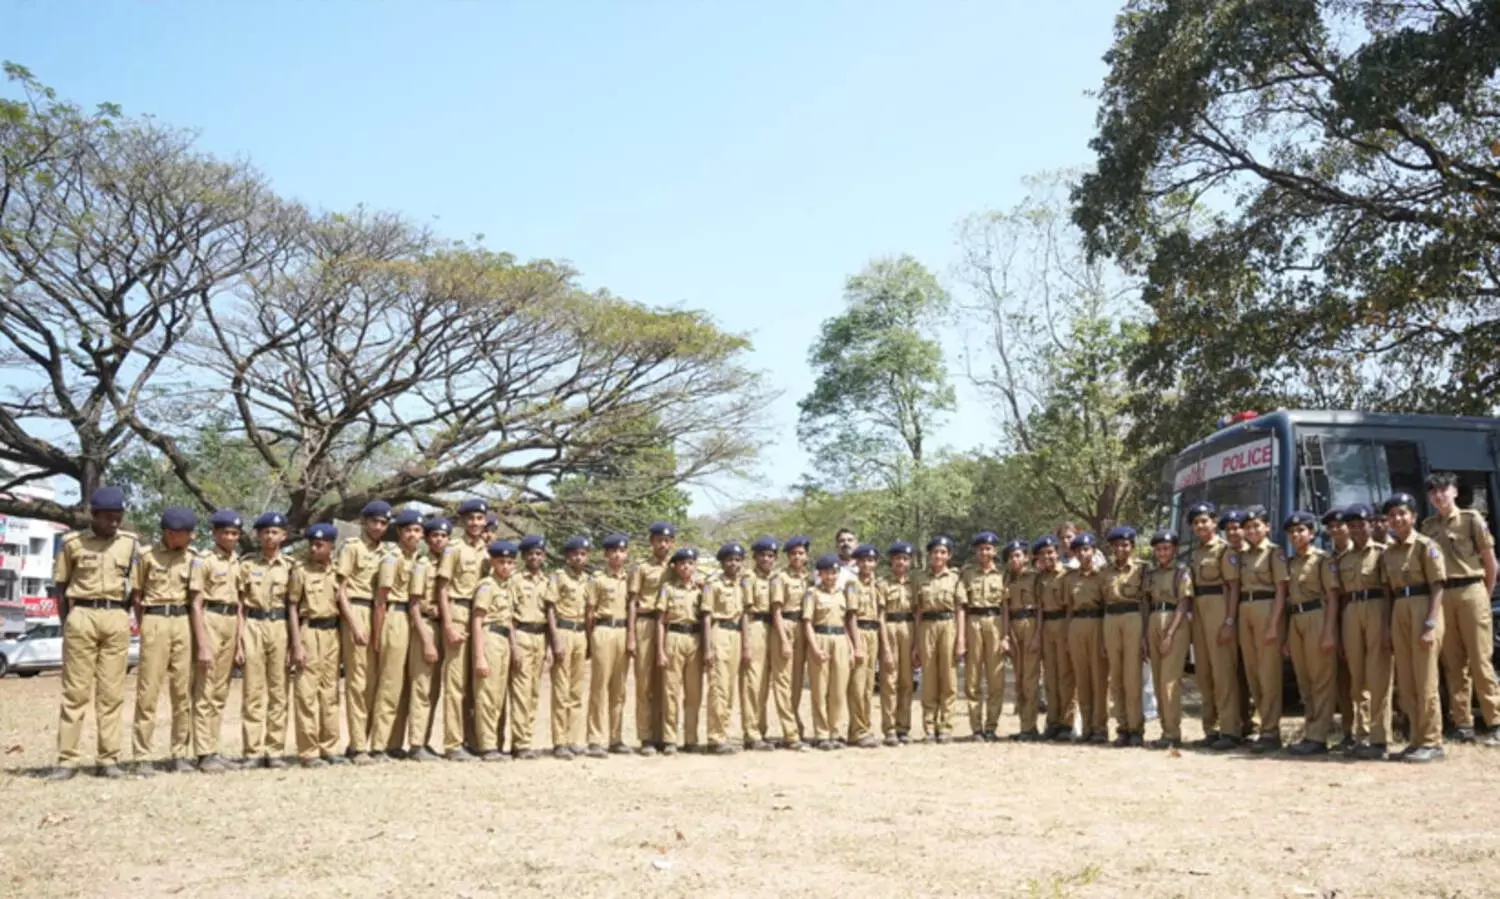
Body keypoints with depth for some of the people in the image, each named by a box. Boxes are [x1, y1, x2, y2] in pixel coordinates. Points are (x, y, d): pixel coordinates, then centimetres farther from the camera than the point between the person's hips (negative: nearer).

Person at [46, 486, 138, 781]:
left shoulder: (131, 543, 7)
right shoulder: (73, 542, 2)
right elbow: (61, 587, 7)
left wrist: (131, 617, 5)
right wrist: (66, 623, 4)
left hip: (117, 618, 2)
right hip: (81, 616, -1)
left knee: (112, 691, 3)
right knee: (75, 690, -1)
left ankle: (109, 758, 7)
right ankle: (66, 759, 2)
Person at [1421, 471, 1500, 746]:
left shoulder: (1472, 519, 0)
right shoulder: (1428, 526, 10)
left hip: (1470, 592, -4)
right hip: (1441, 596, 4)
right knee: (1453, 663, 6)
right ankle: (1463, 724, 10)